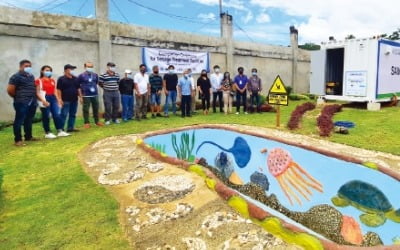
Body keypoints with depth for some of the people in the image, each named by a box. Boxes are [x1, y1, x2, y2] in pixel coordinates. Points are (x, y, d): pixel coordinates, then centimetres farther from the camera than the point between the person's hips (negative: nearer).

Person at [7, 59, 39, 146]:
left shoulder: (31, 76, 16)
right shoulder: (16, 76, -6)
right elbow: (10, 90, -9)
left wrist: (34, 98, 11)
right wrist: (18, 97, 3)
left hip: (32, 102, 7)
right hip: (22, 103, -7)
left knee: (29, 120, 15)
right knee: (19, 121, -3)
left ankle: (28, 136, 26)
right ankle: (18, 140, 2)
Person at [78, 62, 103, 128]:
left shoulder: (95, 75, 7)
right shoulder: (81, 76, -4)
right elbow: (78, 87, -1)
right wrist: (81, 97, -4)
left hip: (95, 95, 4)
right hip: (86, 96, -4)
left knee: (96, 109, 11)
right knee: (86, 110, 2)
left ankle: (97, 121, 24)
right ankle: (86, 123, 11)